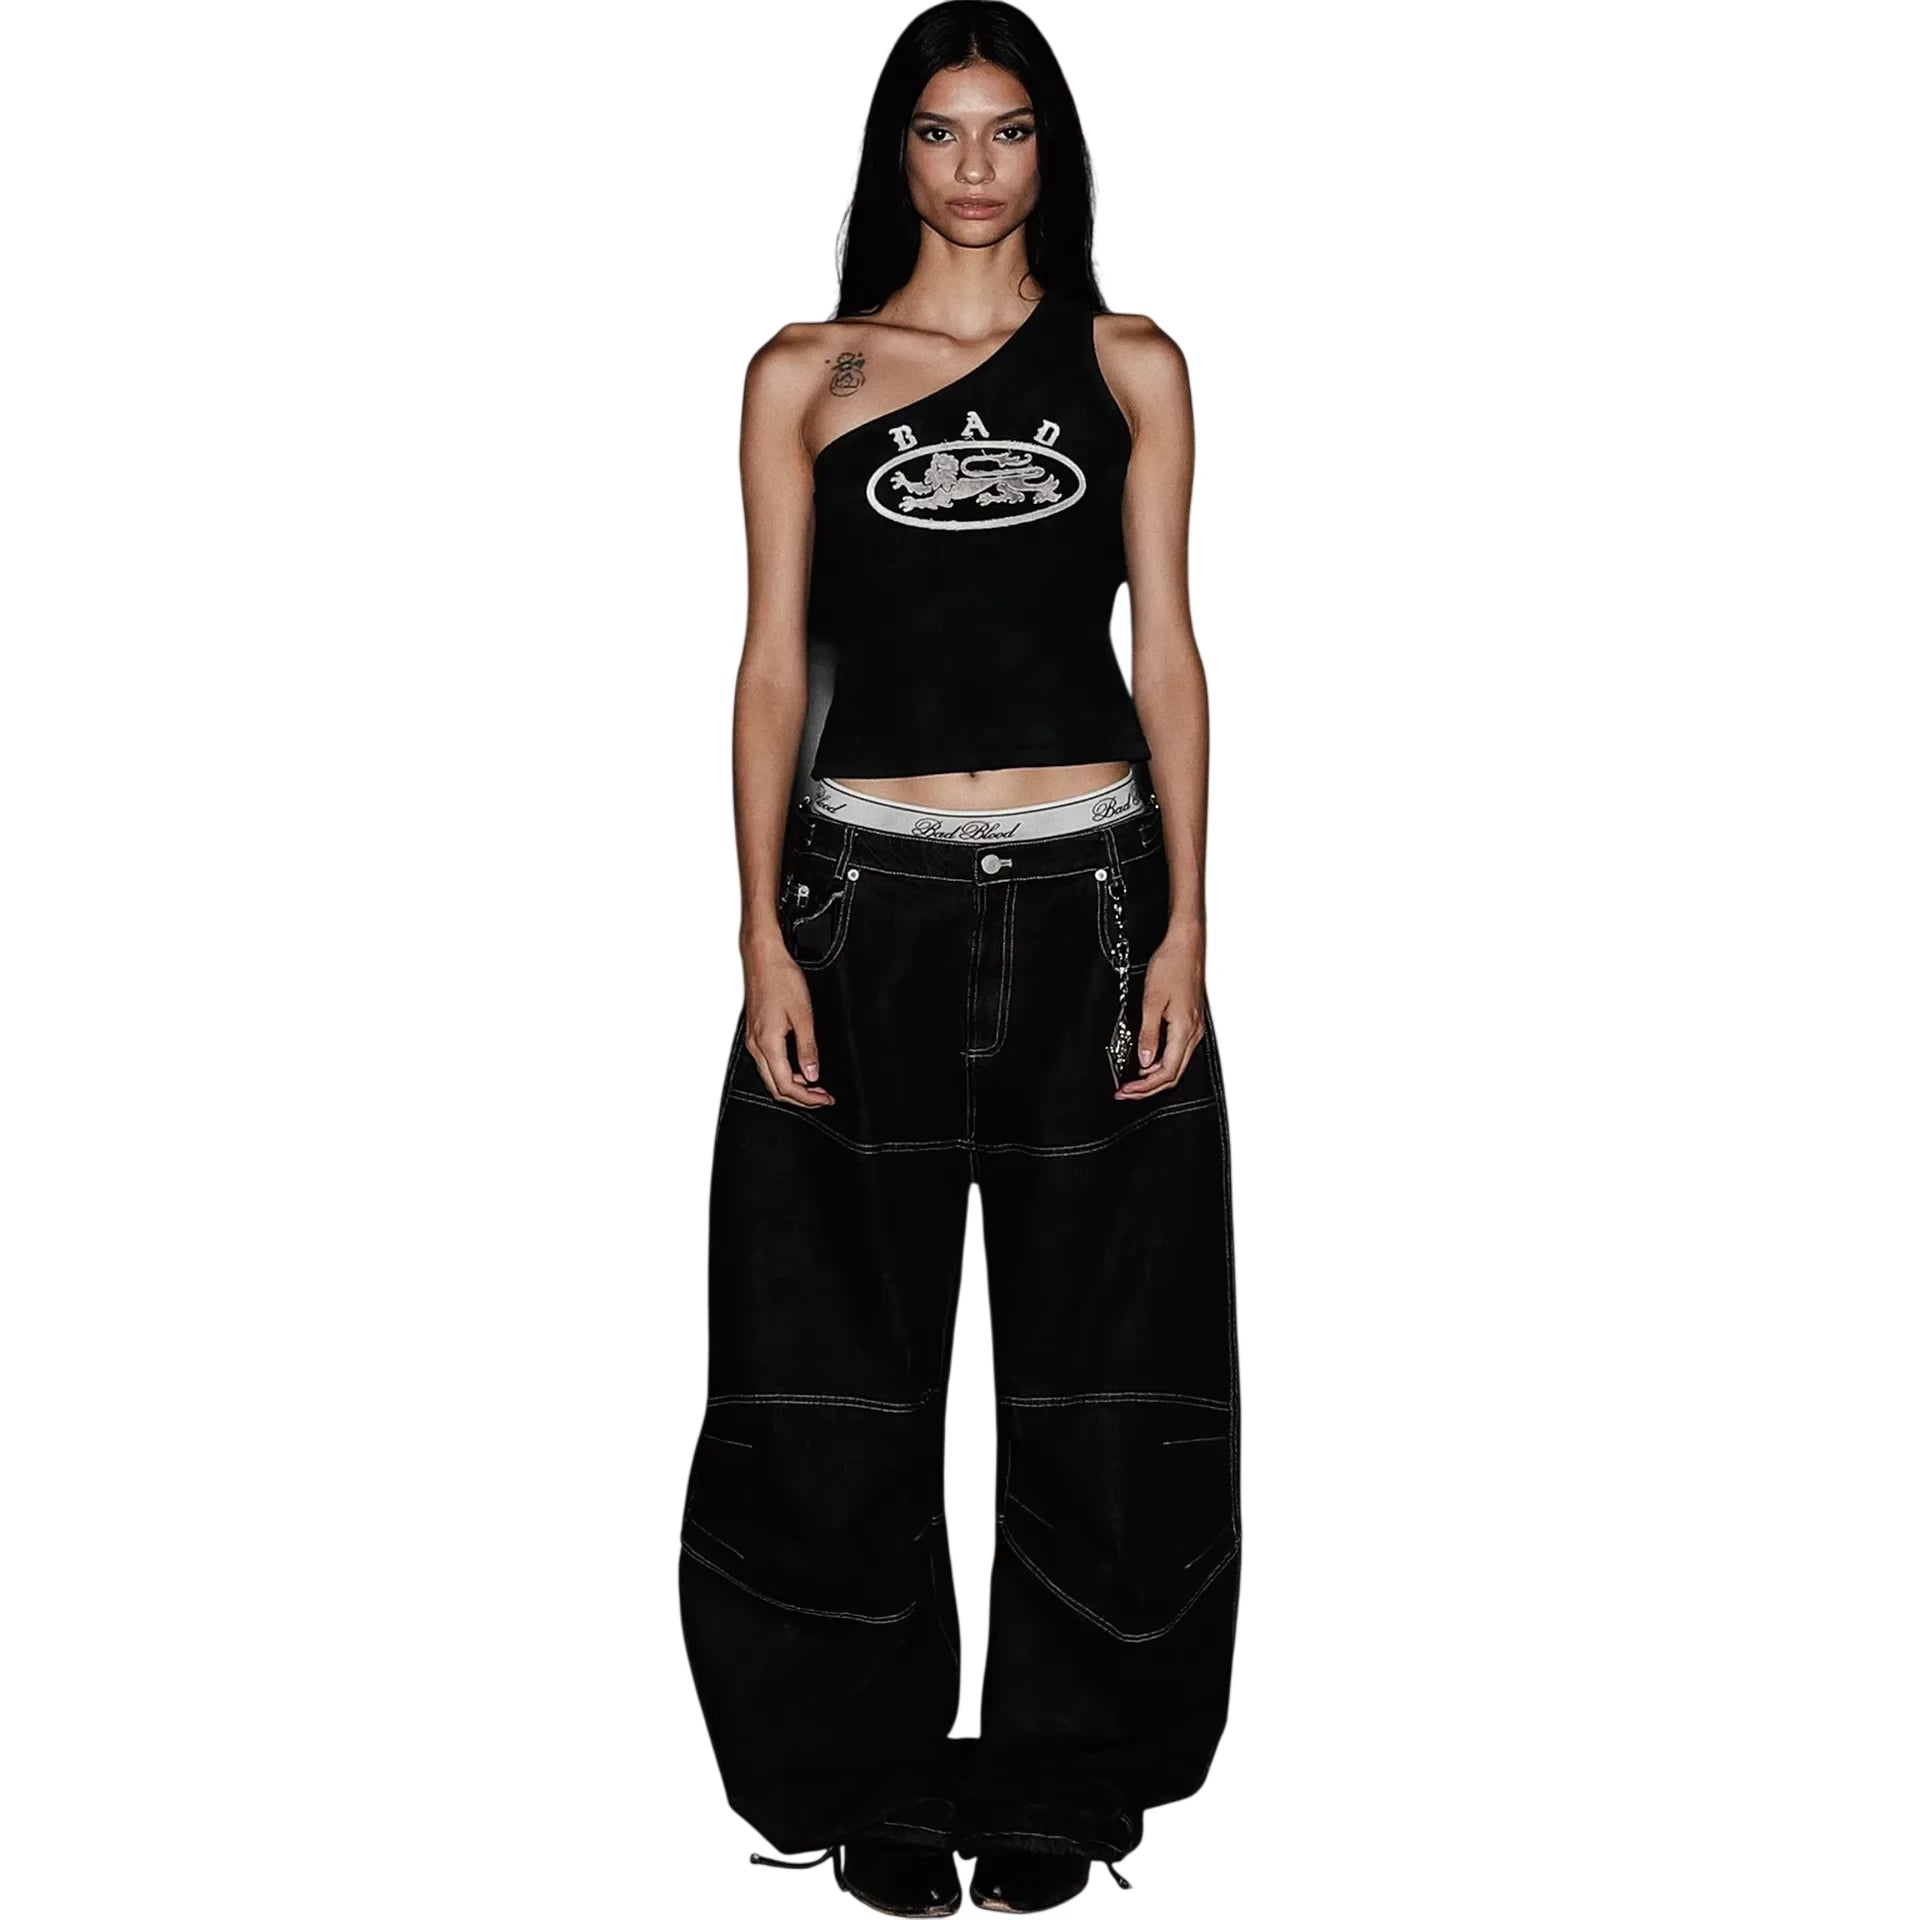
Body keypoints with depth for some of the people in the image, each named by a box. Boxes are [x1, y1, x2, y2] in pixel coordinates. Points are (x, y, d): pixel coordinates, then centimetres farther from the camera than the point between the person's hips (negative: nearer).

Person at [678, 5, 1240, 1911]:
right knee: (852, 1351, 4)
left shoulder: (1129, 366, 8)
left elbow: (1165, 645, 4)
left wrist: (1184, 920, -5)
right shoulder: (804, 375, 7)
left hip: (1088, 895, 1)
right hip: (871, 896, 0)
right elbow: (774, 659, 3)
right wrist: (763, 934, -6)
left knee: (1092, 1346, 6)